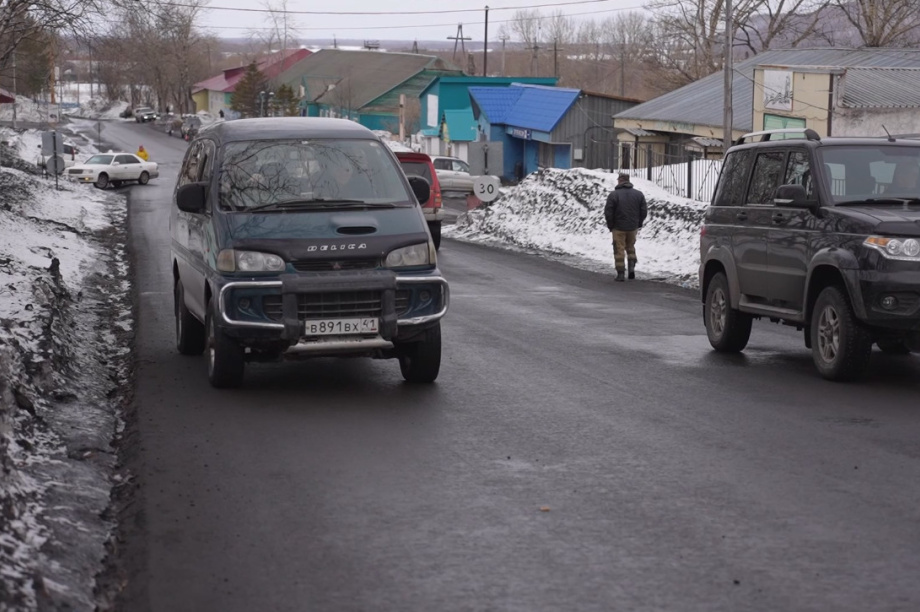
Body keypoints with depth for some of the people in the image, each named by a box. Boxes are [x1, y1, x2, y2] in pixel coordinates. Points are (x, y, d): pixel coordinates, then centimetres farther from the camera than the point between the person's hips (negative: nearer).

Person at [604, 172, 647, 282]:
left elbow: (608, 213, -11)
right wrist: (638, 224, 13)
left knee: (619, 250, 5)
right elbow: (644, 211, 2)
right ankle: (632, 266, 6)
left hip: (619, 228, -3)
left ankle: (621, 274, 4)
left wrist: (610, 226, 2)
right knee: (630, 247, 22)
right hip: (633, 227, 3)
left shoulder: (613, 195, -11)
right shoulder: (639, 194, 1)